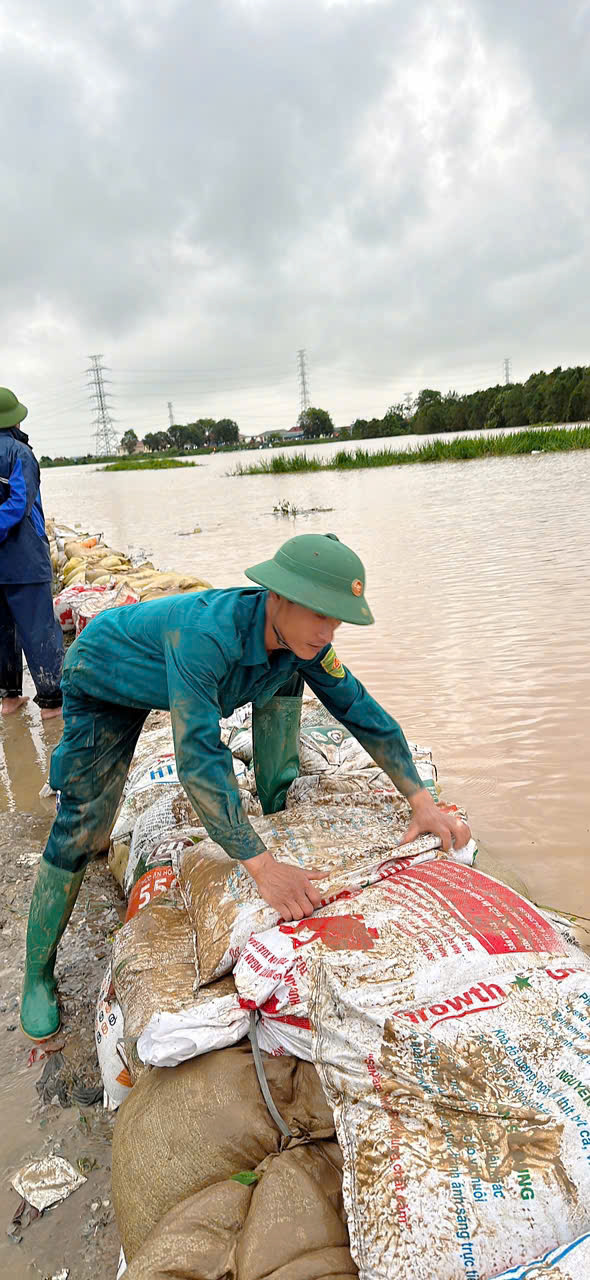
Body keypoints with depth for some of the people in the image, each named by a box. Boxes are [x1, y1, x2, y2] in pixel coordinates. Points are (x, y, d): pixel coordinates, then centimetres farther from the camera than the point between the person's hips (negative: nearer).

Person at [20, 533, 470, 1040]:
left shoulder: (300, 636, -23)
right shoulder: (206, 633, -44)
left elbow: (362, 710, -14)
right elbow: (198, 757, -49)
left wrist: (422, 801, -19)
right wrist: (263, 866, -52)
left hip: (180, 667, 6)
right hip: (105, 683, -5)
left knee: (291, 669, -10)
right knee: (79, 833, -10)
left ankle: (280, 801, 6)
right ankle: (38, 974, 11)